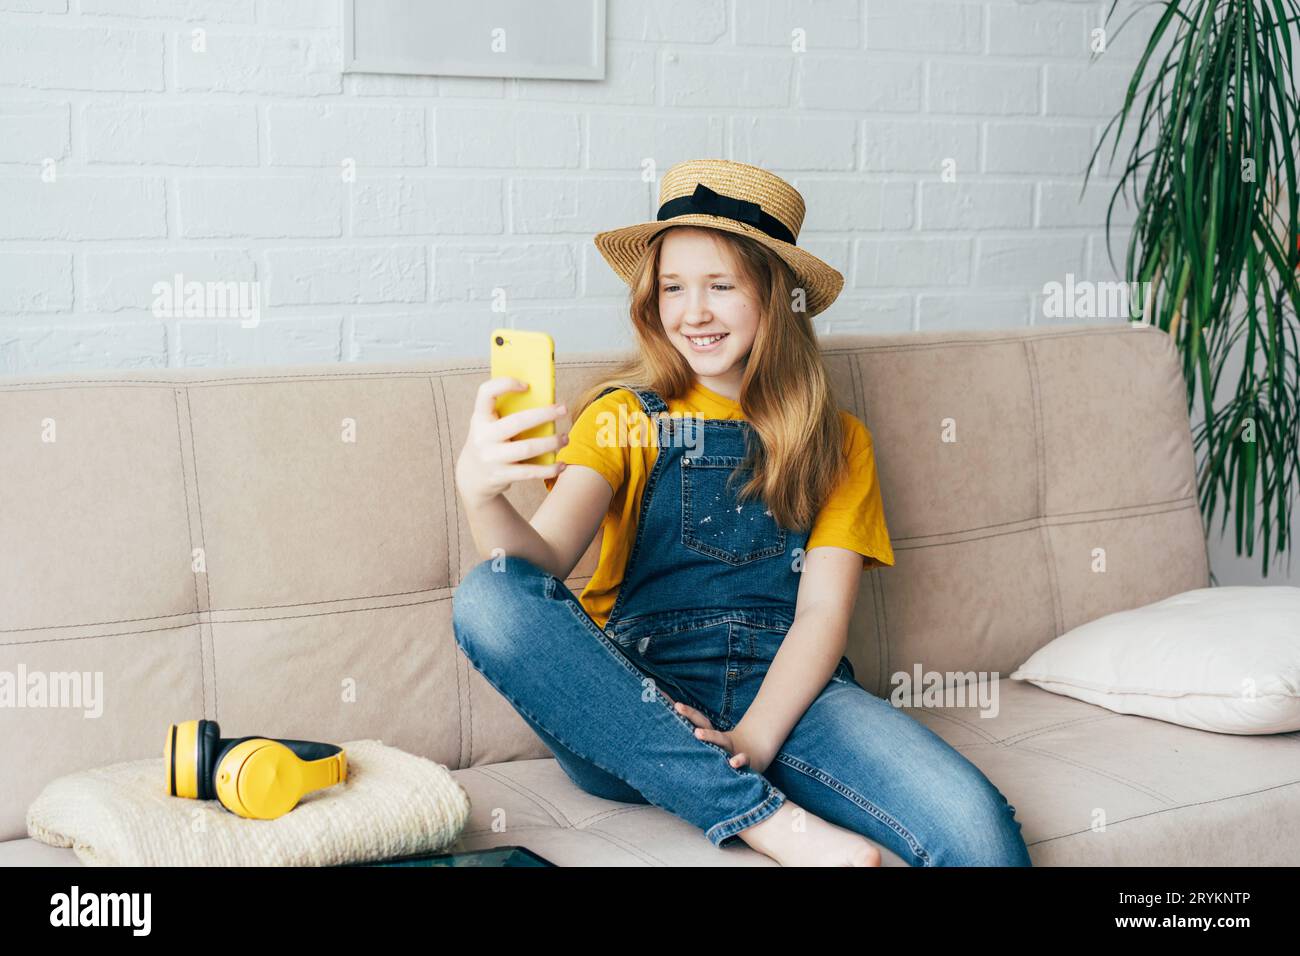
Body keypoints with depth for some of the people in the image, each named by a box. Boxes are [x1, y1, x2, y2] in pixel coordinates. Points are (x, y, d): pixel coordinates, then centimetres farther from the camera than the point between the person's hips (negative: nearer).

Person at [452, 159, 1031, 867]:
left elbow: (823, 611, 1)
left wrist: (750, 741, -17)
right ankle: (771, 821, -30)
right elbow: (543, 558, -9)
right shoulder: (625, 418, 9)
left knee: (978, 830, -33)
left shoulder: (837, 443, 13)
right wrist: (480, 493, -33)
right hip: (635, 698, 3)